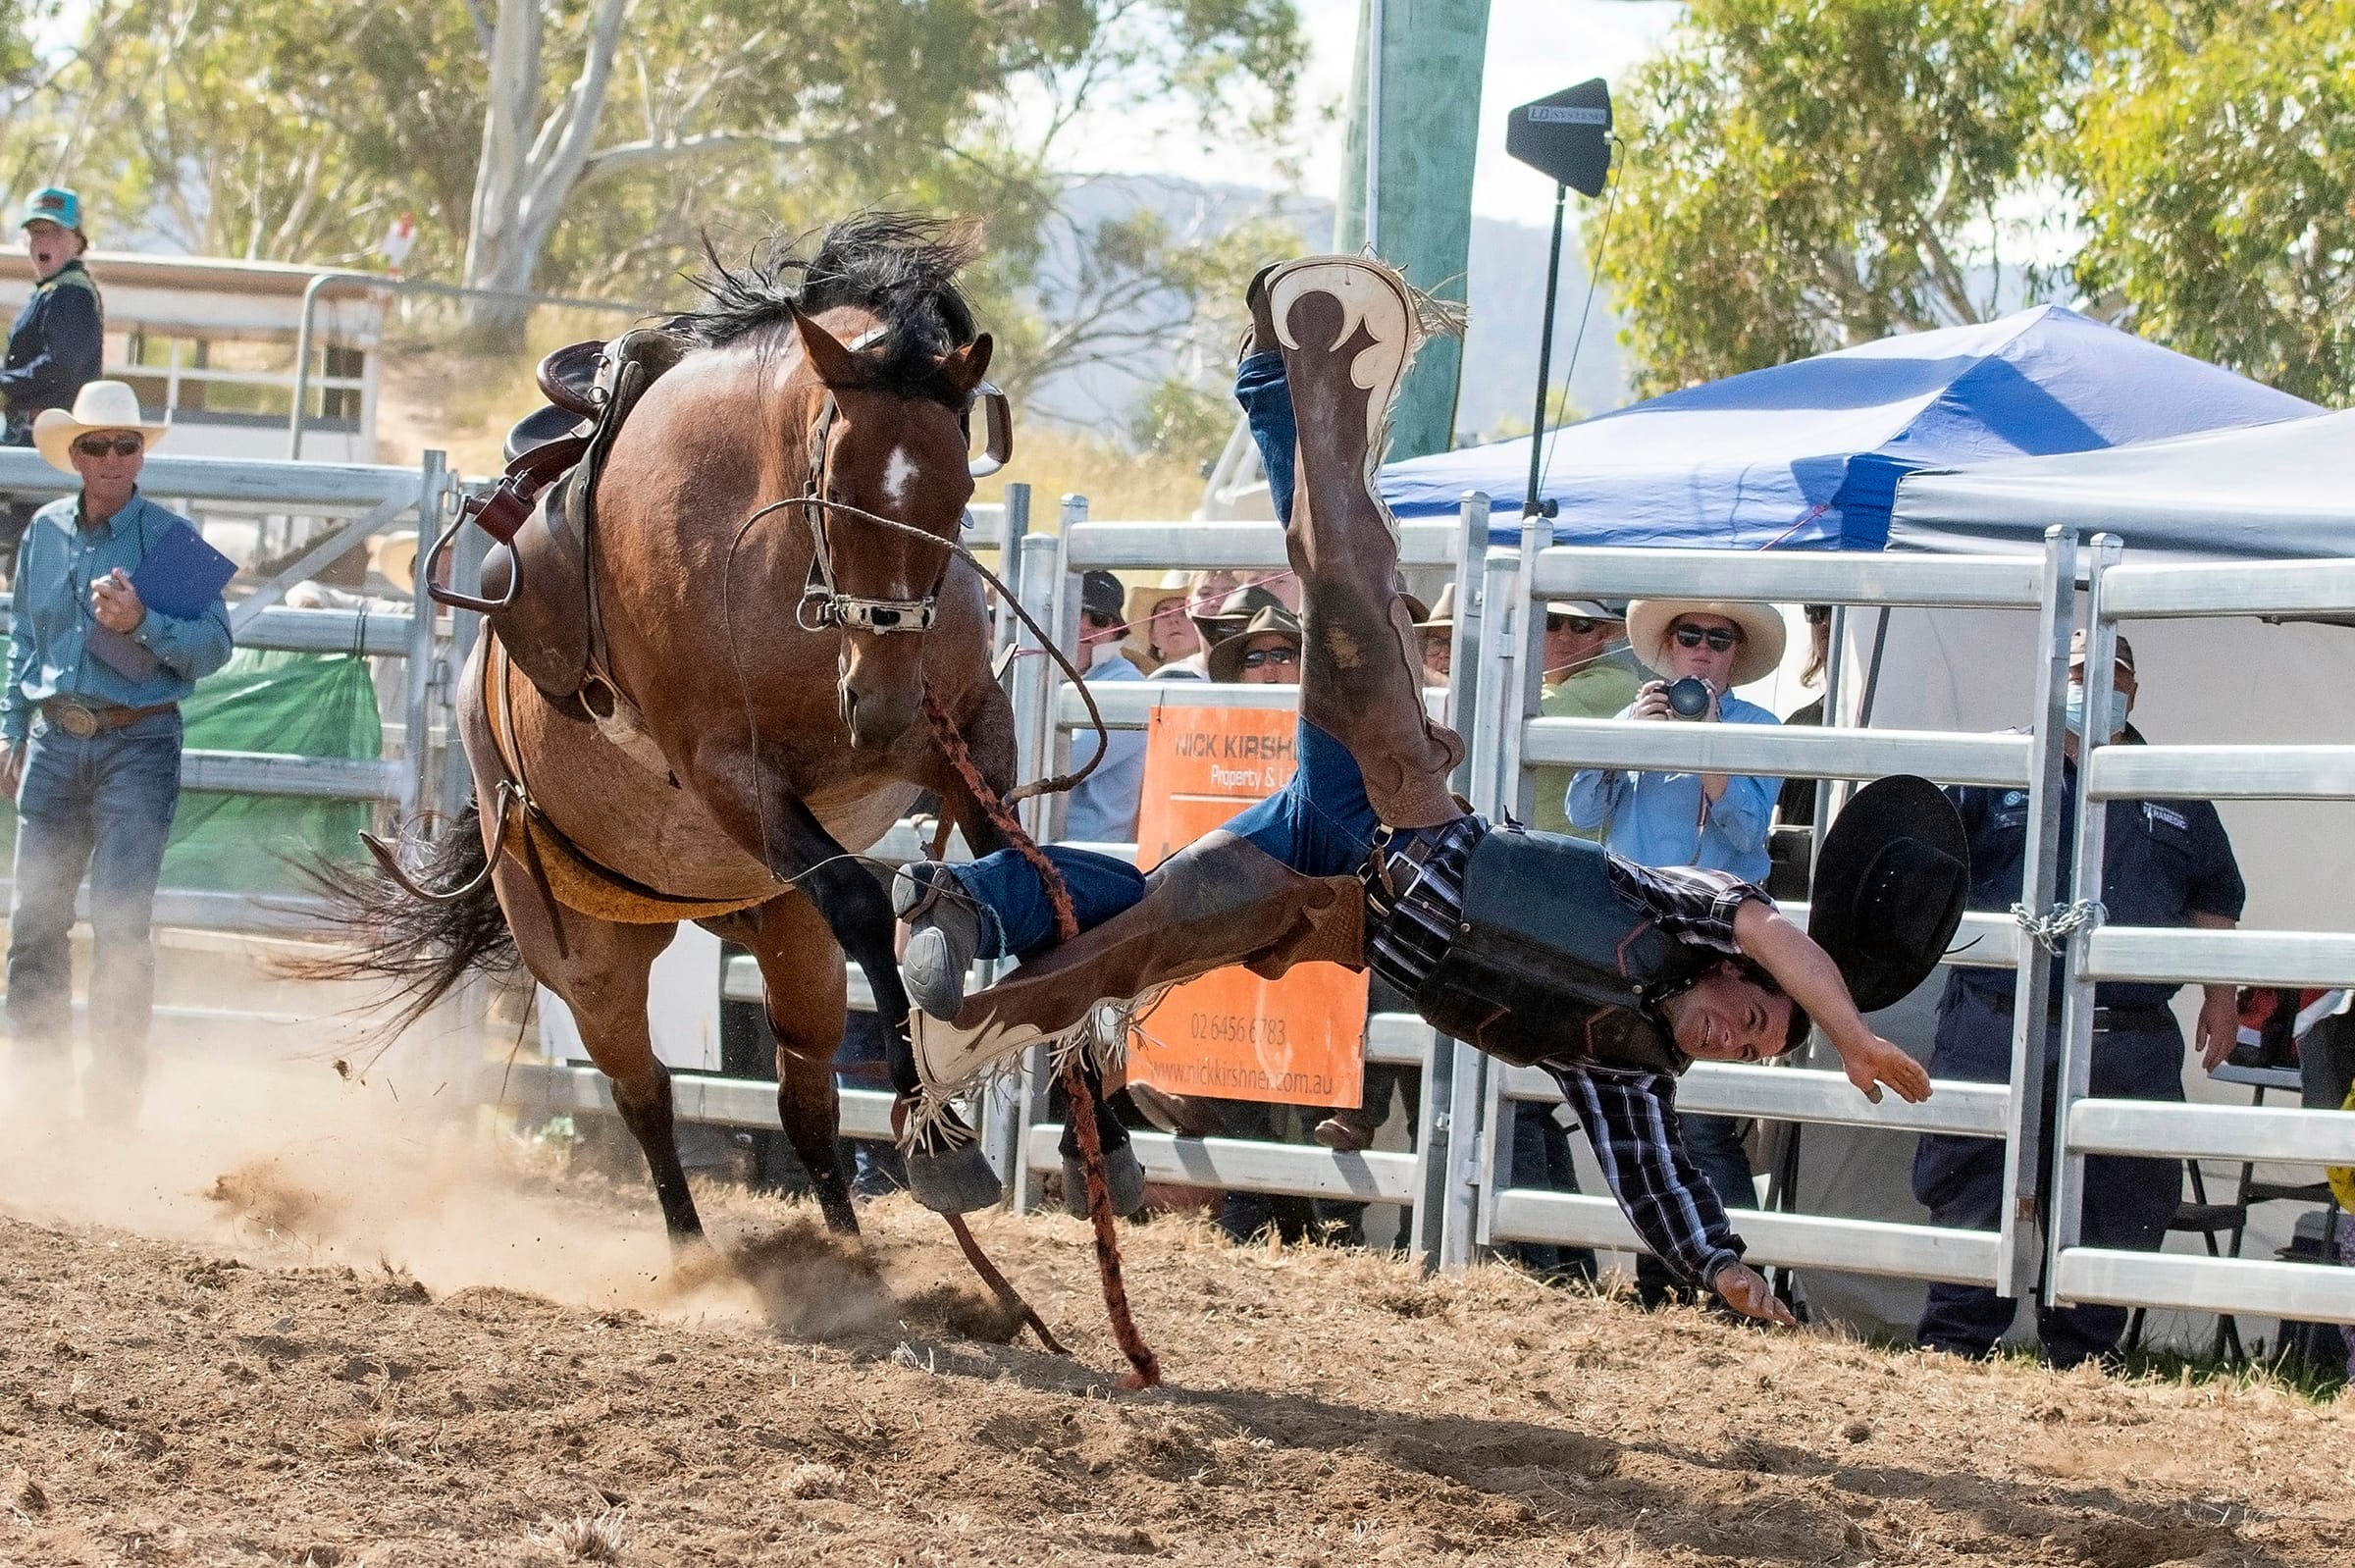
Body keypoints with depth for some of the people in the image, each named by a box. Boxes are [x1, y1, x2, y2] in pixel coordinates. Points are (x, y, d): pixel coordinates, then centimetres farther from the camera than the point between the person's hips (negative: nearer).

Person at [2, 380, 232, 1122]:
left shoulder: (168, 538, -5)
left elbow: (214, 645, -9)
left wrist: (143, 624, -24)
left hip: (137, 746, -4)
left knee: (120, 921, -8)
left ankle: (114, 1086, -4)